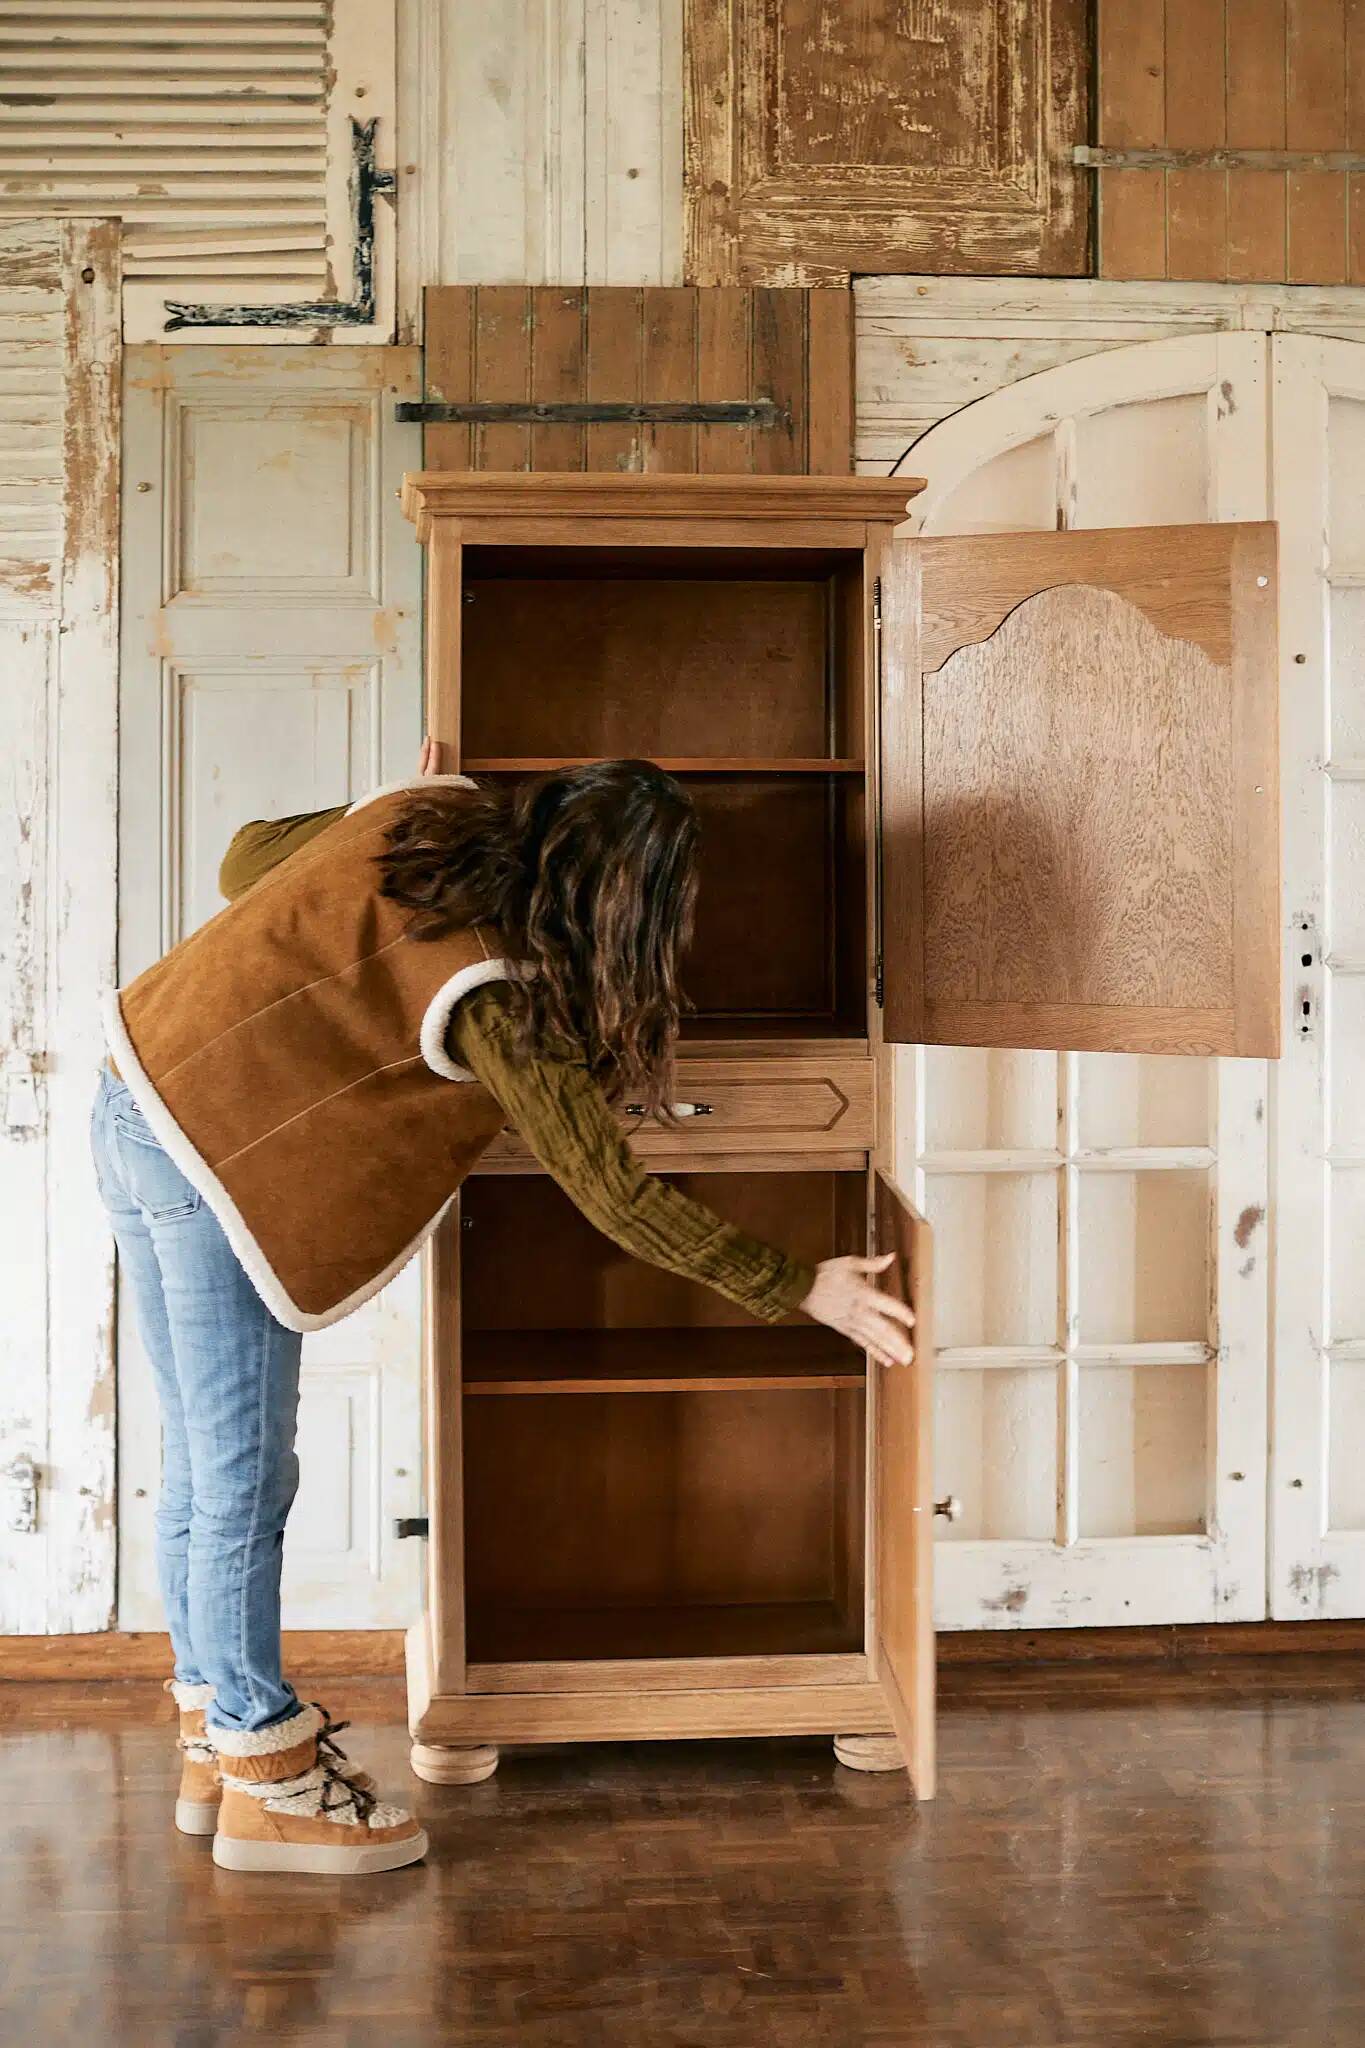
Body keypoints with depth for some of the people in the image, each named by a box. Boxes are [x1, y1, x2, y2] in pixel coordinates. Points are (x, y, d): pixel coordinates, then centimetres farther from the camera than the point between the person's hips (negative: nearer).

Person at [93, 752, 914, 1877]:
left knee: (202, 1467, 15)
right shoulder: (492, 992, -20)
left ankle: (216, 1737, 27)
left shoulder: (429, 814, 1)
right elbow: (609, 1189, -19)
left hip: (140, 1100, 9)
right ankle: (264, 1780, 12)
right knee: (246, 1480, 0)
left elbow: (246, 863, 16)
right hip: (213, 1159, -9)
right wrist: (800, 1288, -14)